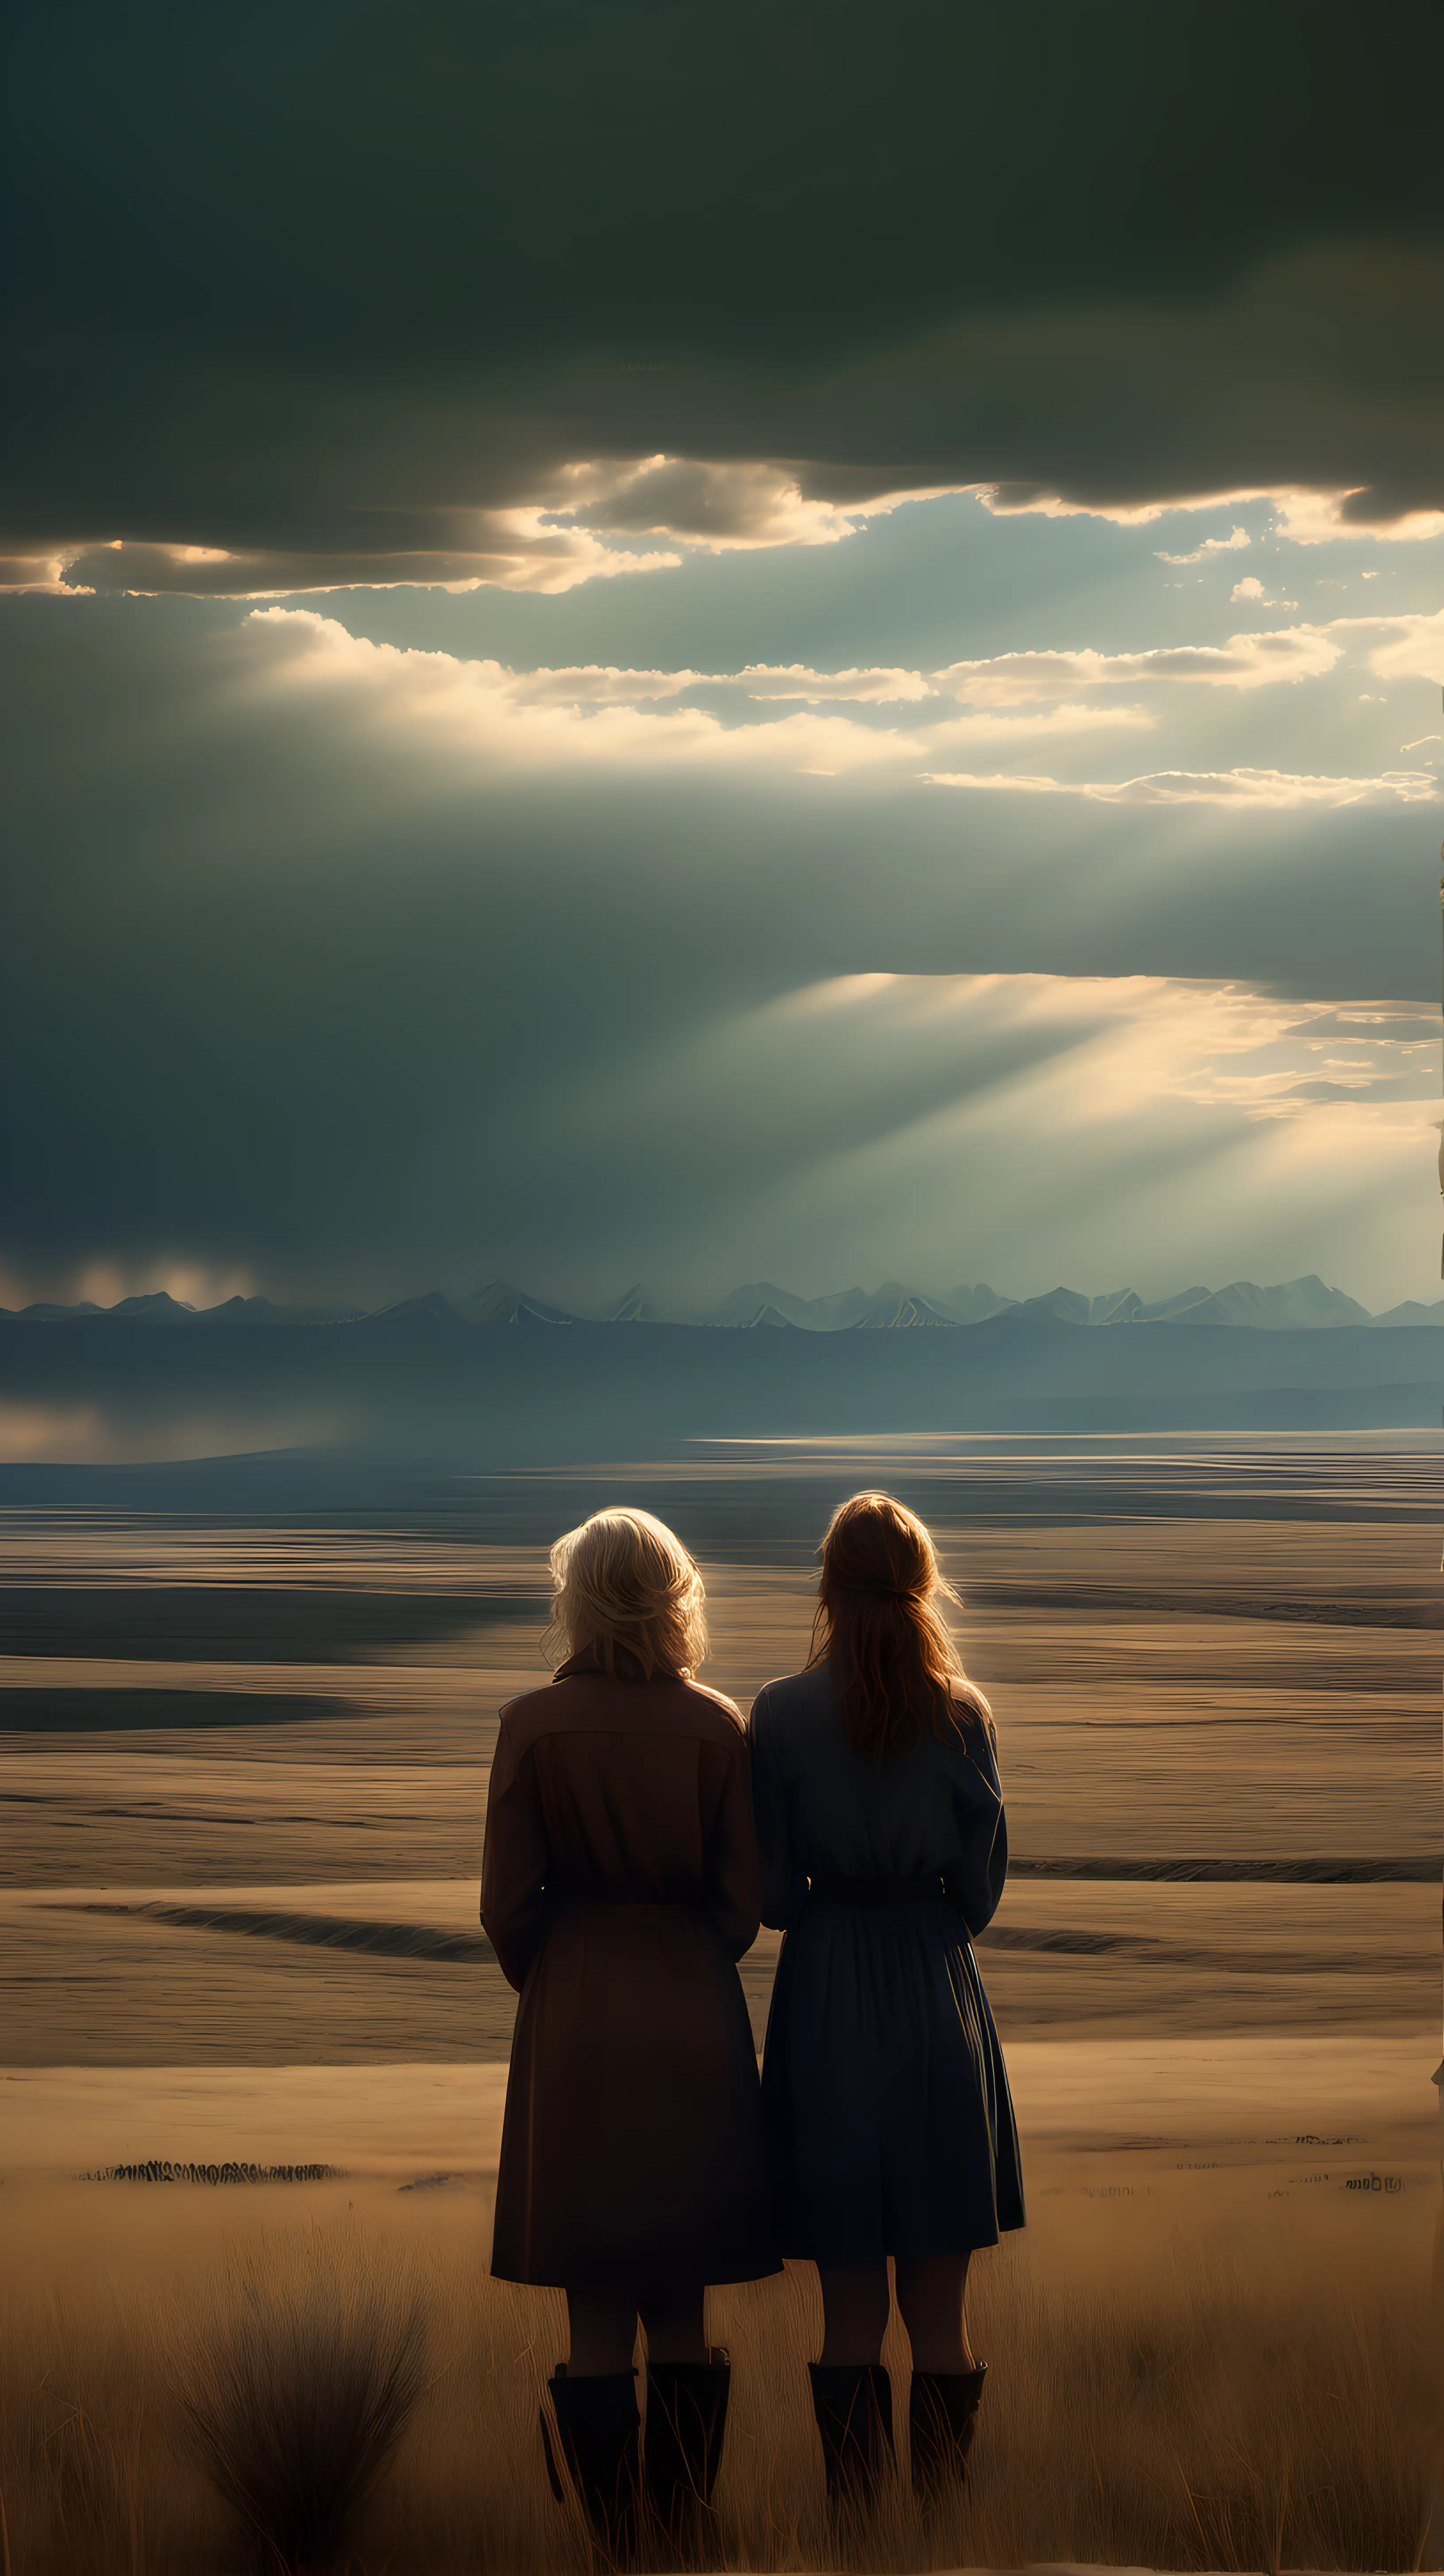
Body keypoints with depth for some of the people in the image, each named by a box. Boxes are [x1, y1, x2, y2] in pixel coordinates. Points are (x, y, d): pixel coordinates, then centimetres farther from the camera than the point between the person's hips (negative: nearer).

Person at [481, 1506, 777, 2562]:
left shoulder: (534, 1724, -7)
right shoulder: (719, 1726, -4)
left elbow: (507, 1901, -4)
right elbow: (745, 1897, -1)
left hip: (574, 2012, -1)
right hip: (696, 2011, 1)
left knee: (595, 2309, 4)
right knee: (683, 2306, 11)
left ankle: (613, 2539, 5)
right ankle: (688, 2527, 11)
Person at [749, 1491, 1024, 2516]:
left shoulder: (783, 1713, -6)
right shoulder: (964, 1712, -4)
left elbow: (774, 1898, -4)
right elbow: (982, 1889, 0)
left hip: (825, 1998, 0)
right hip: (938, 1996, 0)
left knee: (851, 2306, 7)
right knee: (940, 2307, 6)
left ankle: (854, 2518, 7)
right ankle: (944, 2512, 7)